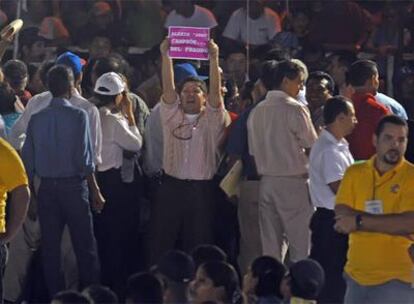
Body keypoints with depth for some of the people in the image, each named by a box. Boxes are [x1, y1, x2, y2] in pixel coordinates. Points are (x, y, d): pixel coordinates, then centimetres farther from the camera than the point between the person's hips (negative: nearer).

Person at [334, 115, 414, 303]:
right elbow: (342, 219, -7)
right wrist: (390, 223, -16)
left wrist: (360, 222, -17)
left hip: (396, 278, -4)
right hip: (357, 275, 4)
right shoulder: (354, 173, 5)